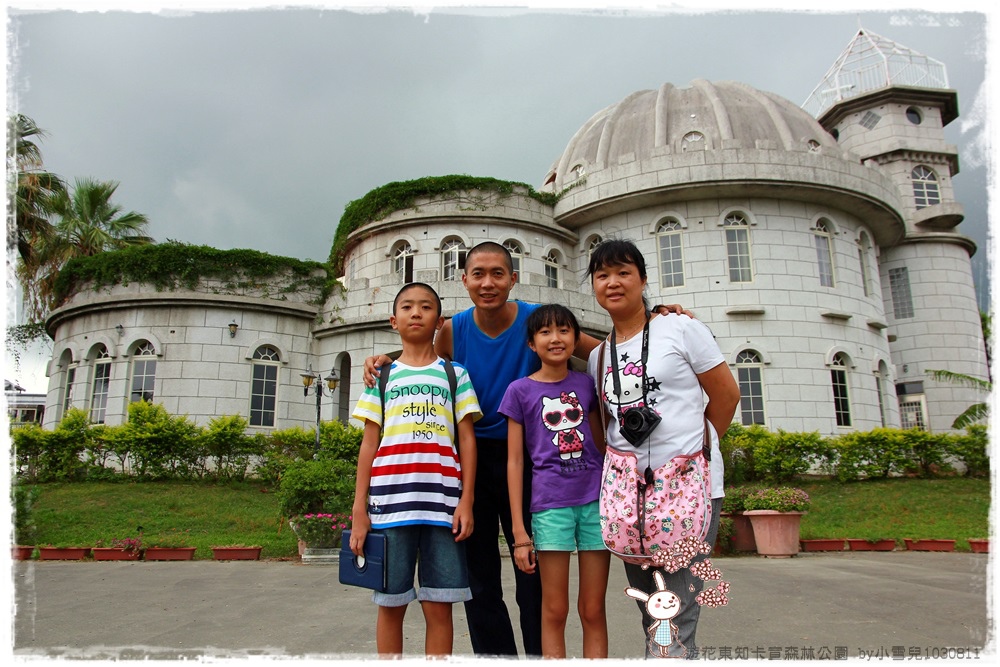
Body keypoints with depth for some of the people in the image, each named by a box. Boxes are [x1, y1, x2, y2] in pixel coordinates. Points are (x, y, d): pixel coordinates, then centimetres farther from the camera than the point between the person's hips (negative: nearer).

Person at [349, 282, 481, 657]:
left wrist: (466, 500, -3)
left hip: (442, 504, 0)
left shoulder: (455, 374, 11)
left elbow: (467, 439, 7)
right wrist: (359, 510, 3)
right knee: (390, 604, 7)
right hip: (389, 502, 1)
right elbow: (369, 443, 9)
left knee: (439, 607, 2)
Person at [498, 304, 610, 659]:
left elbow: (600, 443, 15)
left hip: (596, 499, 2)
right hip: (550, 504, -2)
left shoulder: (587, 383, 9)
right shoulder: (520, 390, 1)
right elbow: (515, 461, 0)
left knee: (593, 609, 8)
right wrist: (519, 531, -3)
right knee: (555, 610, 5)